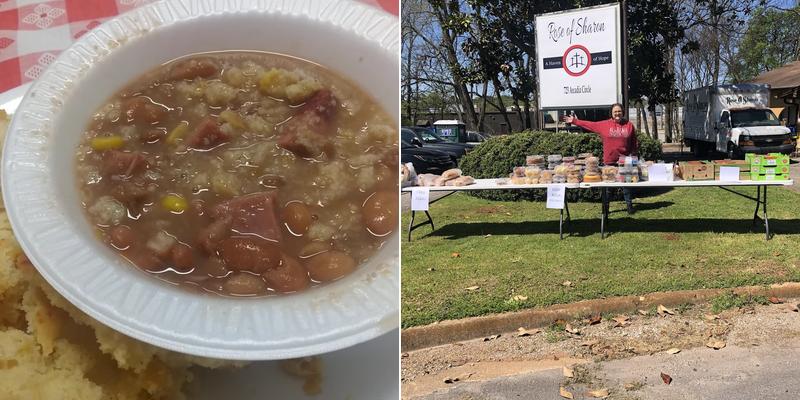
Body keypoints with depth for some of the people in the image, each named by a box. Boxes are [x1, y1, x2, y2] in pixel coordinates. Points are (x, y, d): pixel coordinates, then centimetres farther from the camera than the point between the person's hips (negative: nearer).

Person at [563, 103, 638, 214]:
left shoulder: (629, 125, 3)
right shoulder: (604, 125, 2)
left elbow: (634, 143, 8)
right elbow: (589, 124, 4)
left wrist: (634, 156, 5)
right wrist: (574, 121, 2)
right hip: (609, 161, 0)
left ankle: (629, 205, 19)